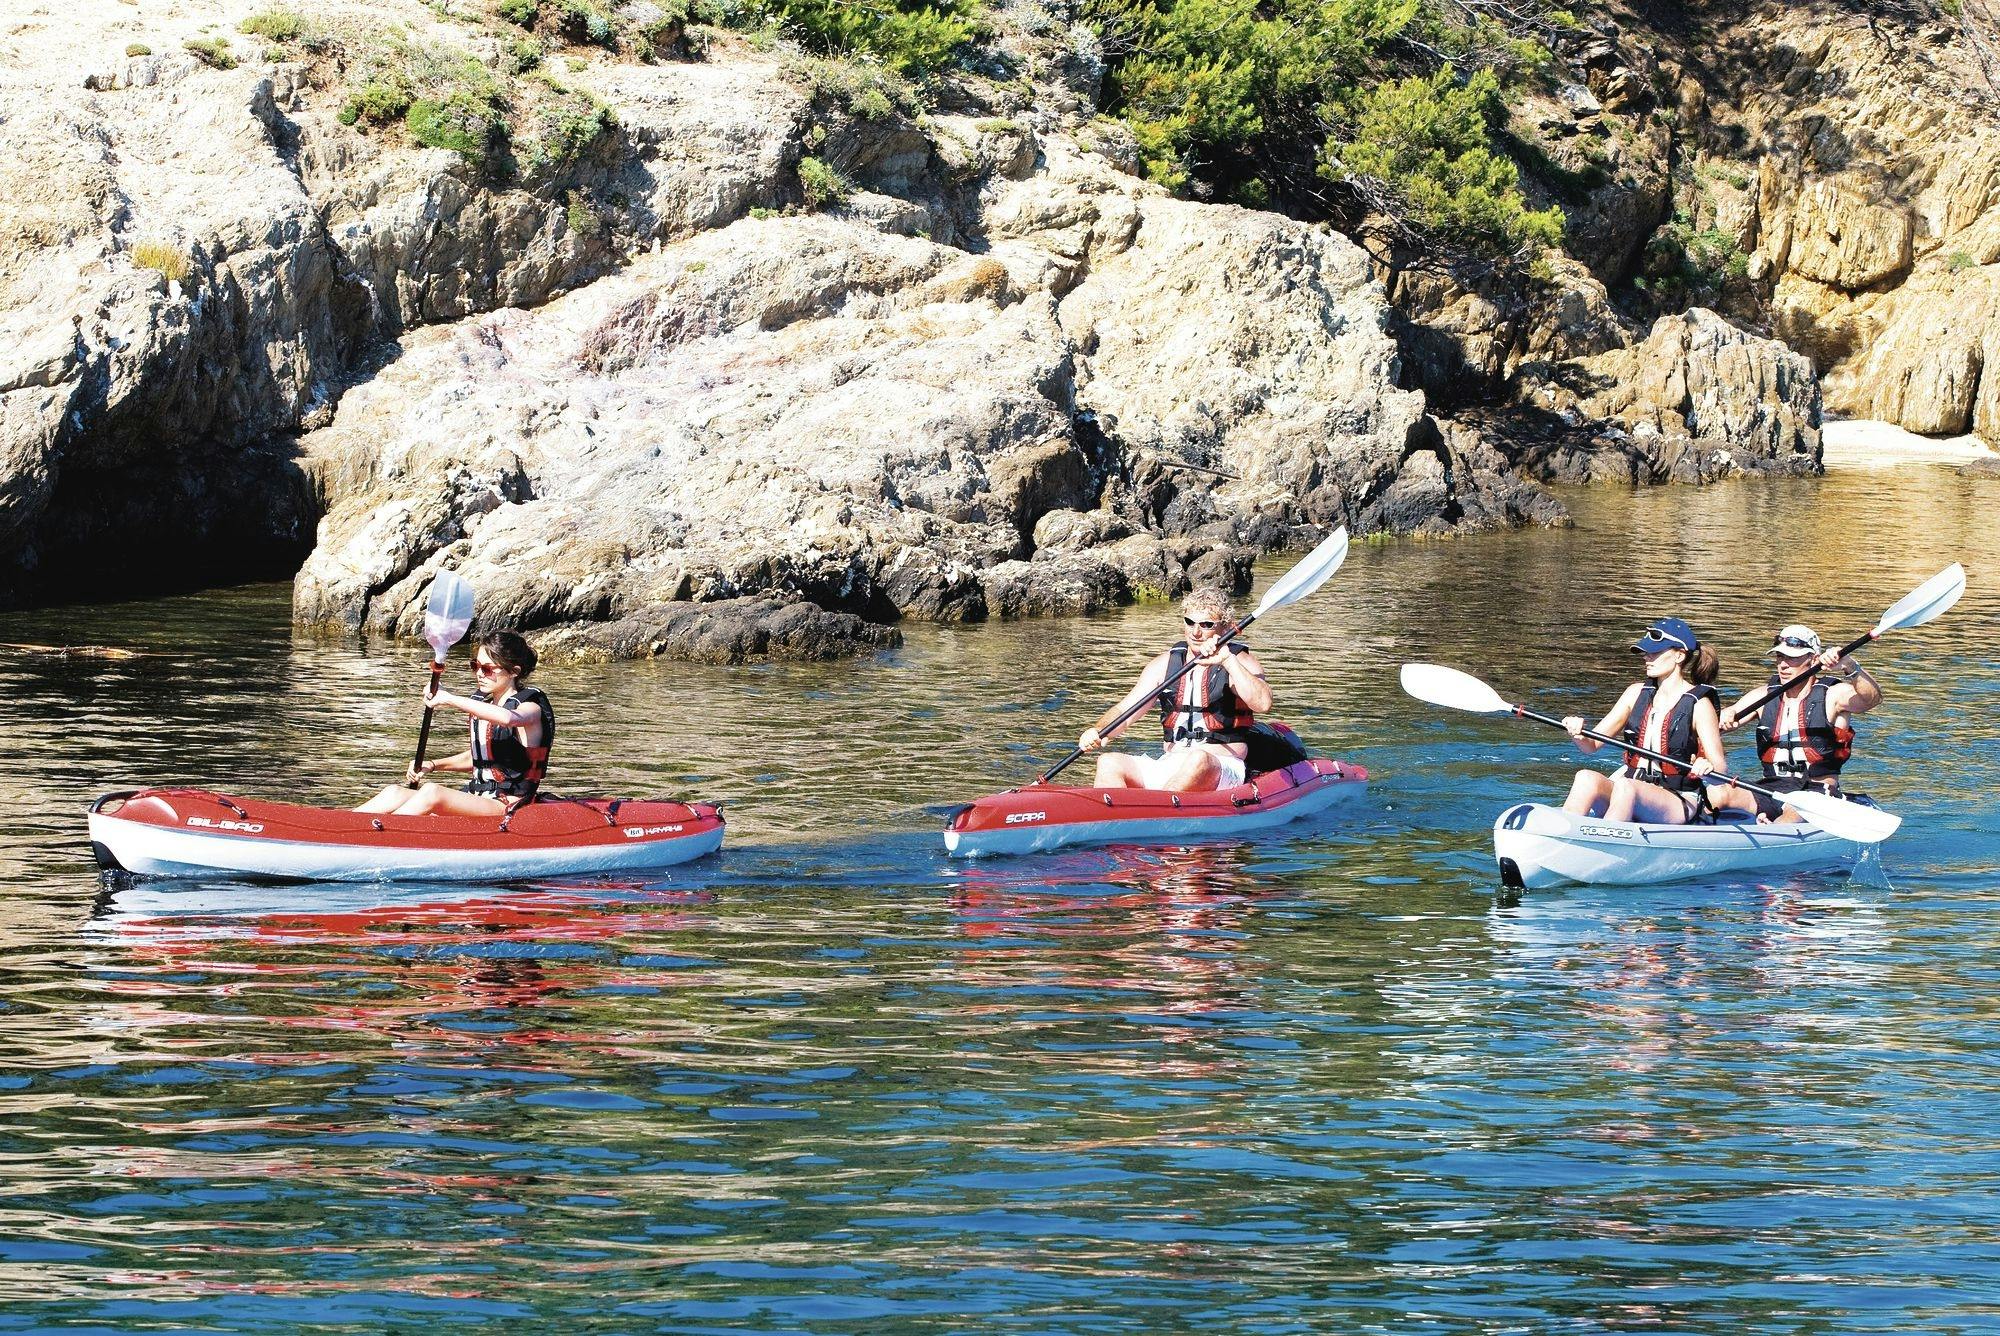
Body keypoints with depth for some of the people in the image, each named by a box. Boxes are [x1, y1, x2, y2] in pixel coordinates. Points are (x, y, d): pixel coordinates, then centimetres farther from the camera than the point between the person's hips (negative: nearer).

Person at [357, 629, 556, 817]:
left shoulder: (531, 706, -8)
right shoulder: (482, 703, 17)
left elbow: (507, 718, -35)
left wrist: (449, 699, -32)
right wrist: (434, 766, 11)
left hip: (508, 806, -8)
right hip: (477, 798, 8)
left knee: (433, 791, -32)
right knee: (396, 793, -11)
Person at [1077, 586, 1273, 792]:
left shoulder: (1241, 662, 2)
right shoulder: (1166, 663, 14)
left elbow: (1262, 703, -18)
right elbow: (1124, 711, 8)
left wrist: (1228, 660, -25)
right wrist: (1097, 732, -12)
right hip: (1168, 766, 4)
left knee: (1198, 760, -38)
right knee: (1109, 763, -20)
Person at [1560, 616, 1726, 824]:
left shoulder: (1699, 705, -4)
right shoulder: (1637, 693, 11)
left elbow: (1721, 769, -8)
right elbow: (1591, 746, 9)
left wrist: (1707, 767, -32)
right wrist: (1578, 733, -14)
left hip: (1679, 803, -5)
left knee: (1626, 788, -36)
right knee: (1586, 778, -26)